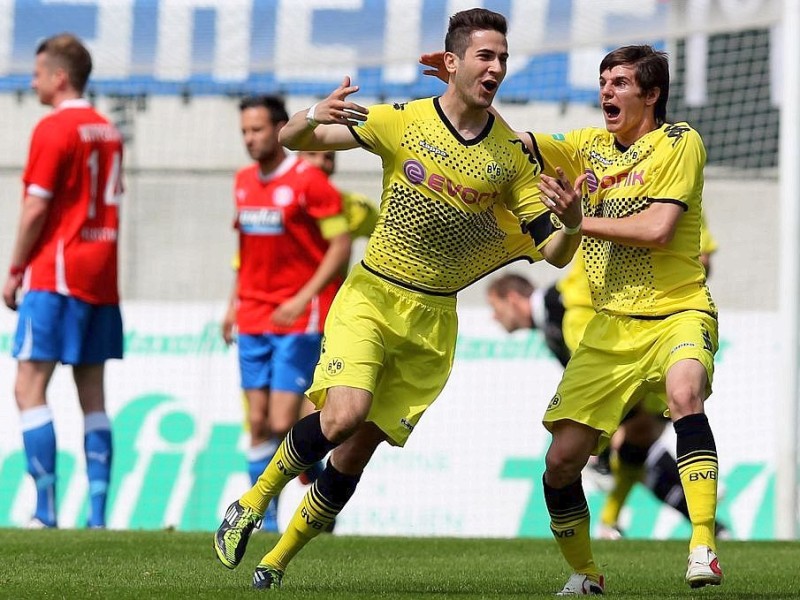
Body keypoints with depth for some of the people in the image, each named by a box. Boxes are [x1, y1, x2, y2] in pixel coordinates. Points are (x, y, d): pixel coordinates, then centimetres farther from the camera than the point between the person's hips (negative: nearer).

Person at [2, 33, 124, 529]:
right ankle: (98, 515, 4)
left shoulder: (54, 129, -10)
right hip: (102, 278, 8)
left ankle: (46, 511, -15)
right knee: (93, 397, 8)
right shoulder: (108, 131, 13)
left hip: (56, 276, -8)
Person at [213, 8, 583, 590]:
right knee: (345, 415, -25)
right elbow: (291, 140, -4)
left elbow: (553, 253, -1)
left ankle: (278, 560, 16)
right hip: (370, 297, -2)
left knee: (356, 454, -1)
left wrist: (572, 225, -25)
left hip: (433, 318, 2)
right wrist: (313, 119, -29)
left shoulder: (513, 155, -2)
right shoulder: (402, 122, -6)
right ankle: (250, 506, -3)